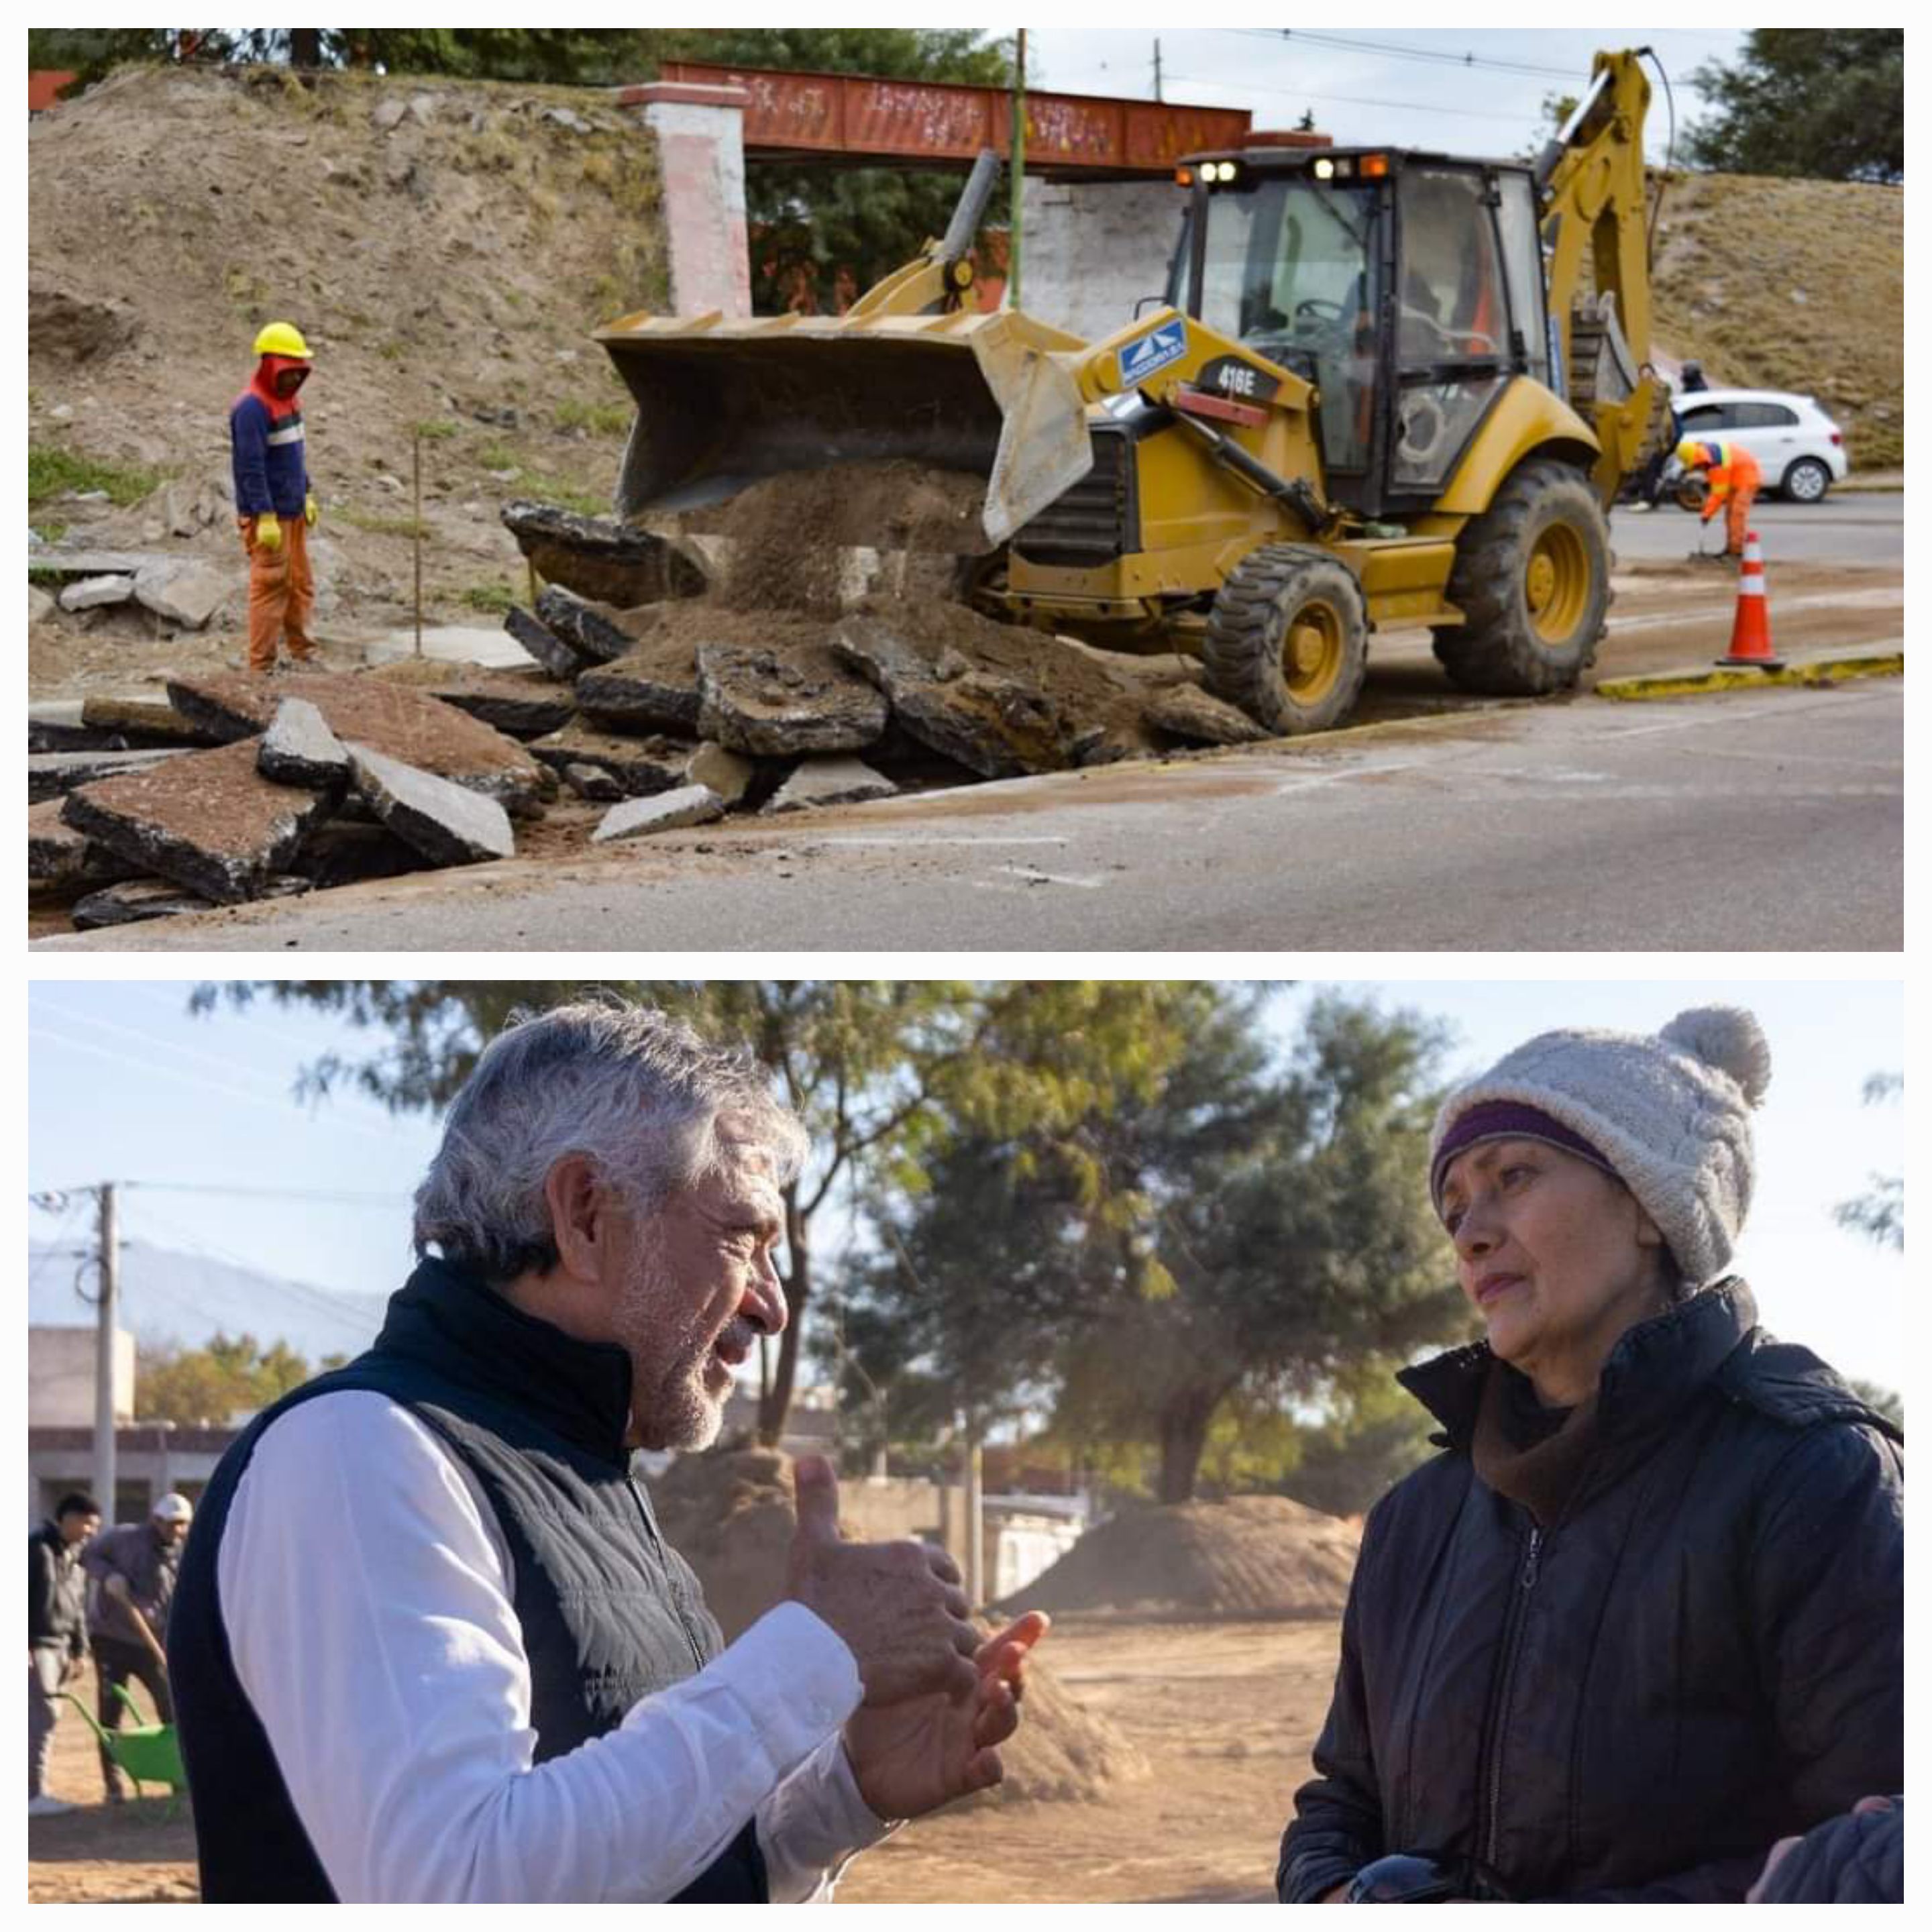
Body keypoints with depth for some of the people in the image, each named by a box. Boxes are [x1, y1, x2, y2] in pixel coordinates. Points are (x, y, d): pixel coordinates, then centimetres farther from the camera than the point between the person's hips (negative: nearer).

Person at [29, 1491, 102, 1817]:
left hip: (60, 1647, 8)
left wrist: (79, 1650, 17)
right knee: (43, 1714, -12)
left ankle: (35, 1791, 15)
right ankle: (34, 1793, -12)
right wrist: (21, 1645, -19)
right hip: (36, 1645, -8)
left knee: (41, 1717, 10)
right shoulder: (37, 1548, -11)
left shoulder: (76, 1558, 16)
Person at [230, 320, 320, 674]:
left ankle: (303, 654, 22)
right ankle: (261, 666, -4)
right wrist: (265, 518, -24)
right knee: (270, 587, -7)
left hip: (293, 513, 9)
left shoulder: (286, 400, 12)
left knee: (301, 585, 13)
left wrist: (307, 496, 23)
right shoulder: (251, 408, -18)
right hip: (266, 517, -9)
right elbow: (250, 467, -22)